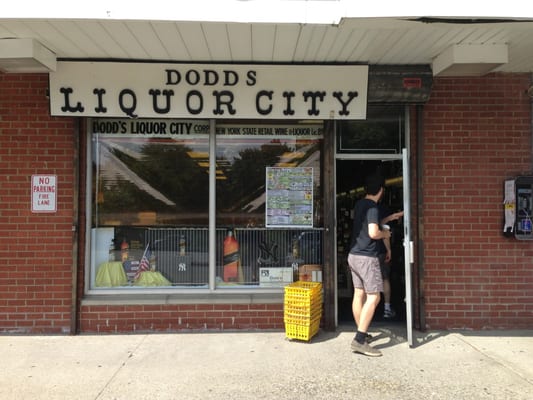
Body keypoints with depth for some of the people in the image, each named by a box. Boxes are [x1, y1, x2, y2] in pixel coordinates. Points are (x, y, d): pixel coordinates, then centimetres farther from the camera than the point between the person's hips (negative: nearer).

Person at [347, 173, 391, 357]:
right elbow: (373, 233, -24)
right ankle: (359, 340, -13)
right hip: (366, 257, -9)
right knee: (373, 297, -8)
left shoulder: (359, 204, 12)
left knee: (359, 294, 13)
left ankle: (362, 333, 22)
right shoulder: (373, 207, -15)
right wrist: (385, 234, -1)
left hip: (353, 255, 9)